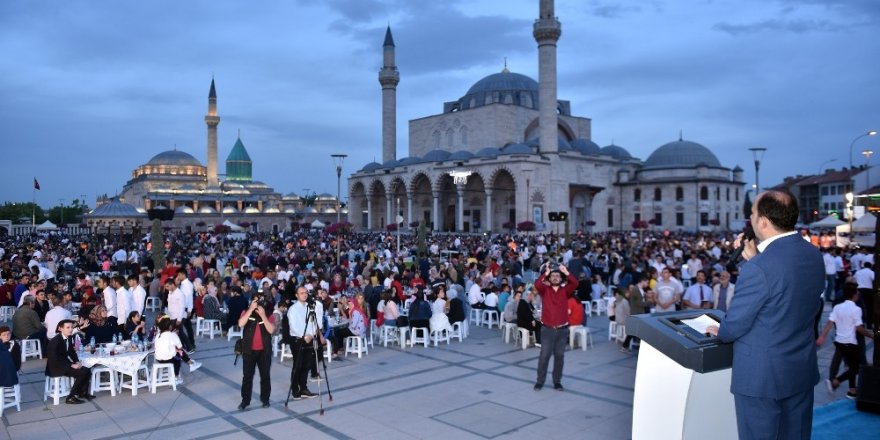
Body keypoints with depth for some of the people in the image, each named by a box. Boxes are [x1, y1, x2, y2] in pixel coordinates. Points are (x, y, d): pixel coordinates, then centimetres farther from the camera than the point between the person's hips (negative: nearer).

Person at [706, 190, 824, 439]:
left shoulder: (758, 268, -26)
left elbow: (736, 323, -17)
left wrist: (721, 332, 5)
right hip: (803, 370, 8)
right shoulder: (814, 255, -1)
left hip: (762, 374, -7)